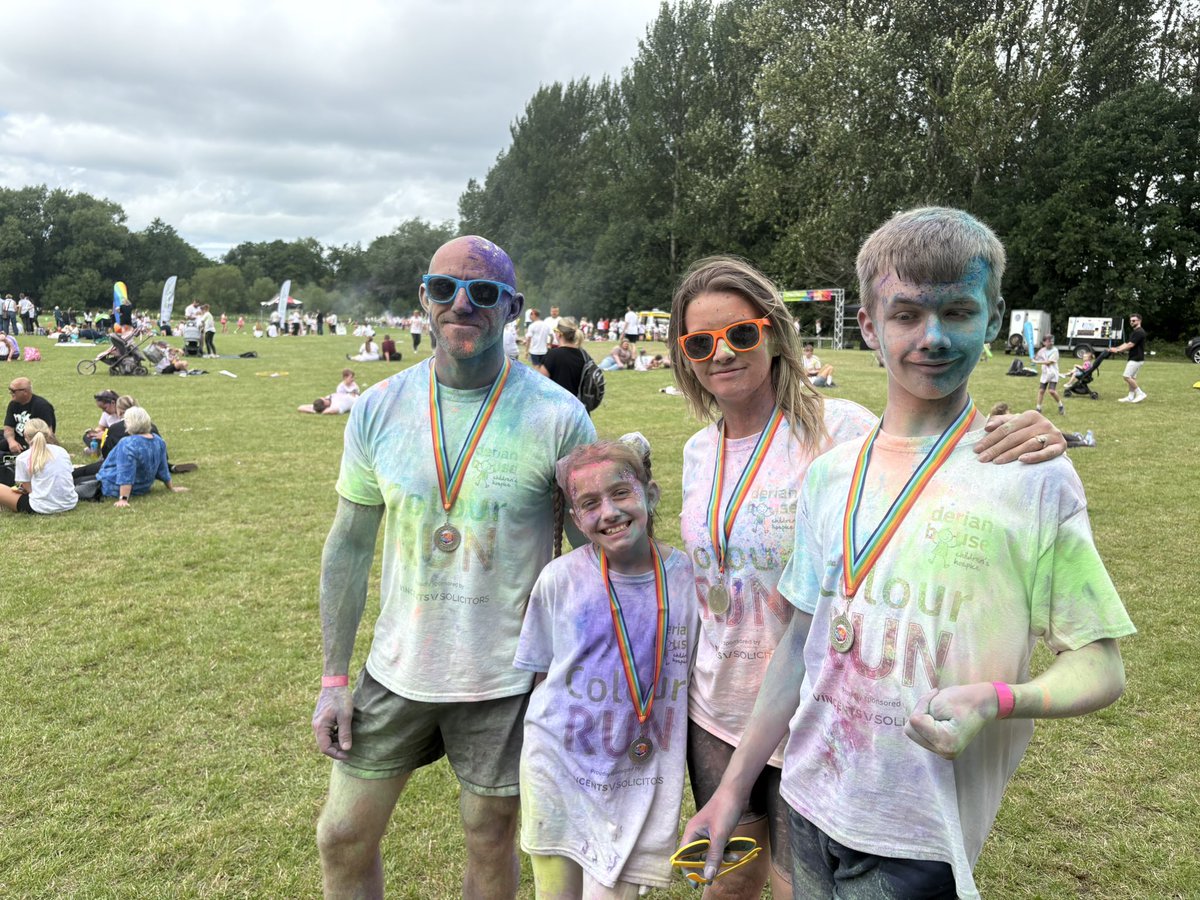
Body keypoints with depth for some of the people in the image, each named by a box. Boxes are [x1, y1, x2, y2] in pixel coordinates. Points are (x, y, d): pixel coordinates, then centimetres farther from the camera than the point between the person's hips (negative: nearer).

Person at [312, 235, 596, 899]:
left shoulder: (557, 419, -14)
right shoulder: (378, 410, -4)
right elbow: (349, 547, 3)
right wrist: (333, 679, 2)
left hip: (505, 679, -3)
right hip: (397, 669, 3)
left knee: (491, 846, 17)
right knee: (342, 839, 16)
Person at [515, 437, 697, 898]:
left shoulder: (686, 576, -9)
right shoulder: (559, 579, -10)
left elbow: (692, 677, 2)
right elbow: (541, 674, 3)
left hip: (639, 777, 0)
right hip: (559, 768, 1)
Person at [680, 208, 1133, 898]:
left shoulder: (1034, 478, -12)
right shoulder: (831, 473, 1)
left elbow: (1099, 668, -7)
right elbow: (803, 641, 7)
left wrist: (995, 699, -27)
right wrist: (734, 787, 8)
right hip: (811, 810, 4)